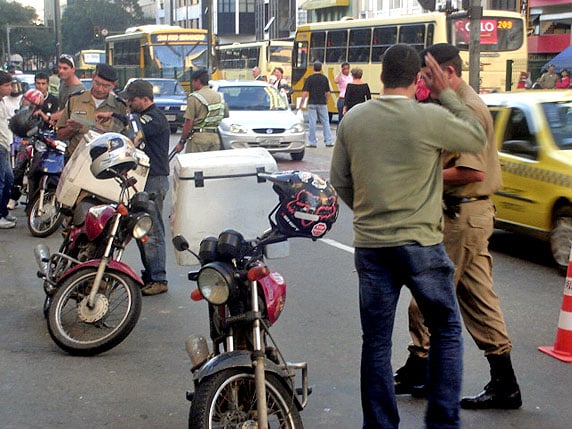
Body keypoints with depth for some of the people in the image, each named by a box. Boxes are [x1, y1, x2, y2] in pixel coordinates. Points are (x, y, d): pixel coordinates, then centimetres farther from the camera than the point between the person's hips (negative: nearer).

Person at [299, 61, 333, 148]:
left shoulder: (309, 78, -5)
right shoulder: (324, 78, 3)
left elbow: (305, 93, -9)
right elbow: (328, 93, 6)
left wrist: (302, 102, 0)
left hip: (312, 103, -2)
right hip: (322, 103, 2)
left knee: (312, 123, 1)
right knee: (325, 122, 9)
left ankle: (313, 142, 2)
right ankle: (328, 141, 7)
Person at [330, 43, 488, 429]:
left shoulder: (353, 119, 1)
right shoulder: (431, 118, -12)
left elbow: (339, 180, 9)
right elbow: (478, 138, 5)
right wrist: (446, 93, 9)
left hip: (370, 246, 4)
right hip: (421, 244, -3)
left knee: (376, 341, 11)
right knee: (446, 331, 14)